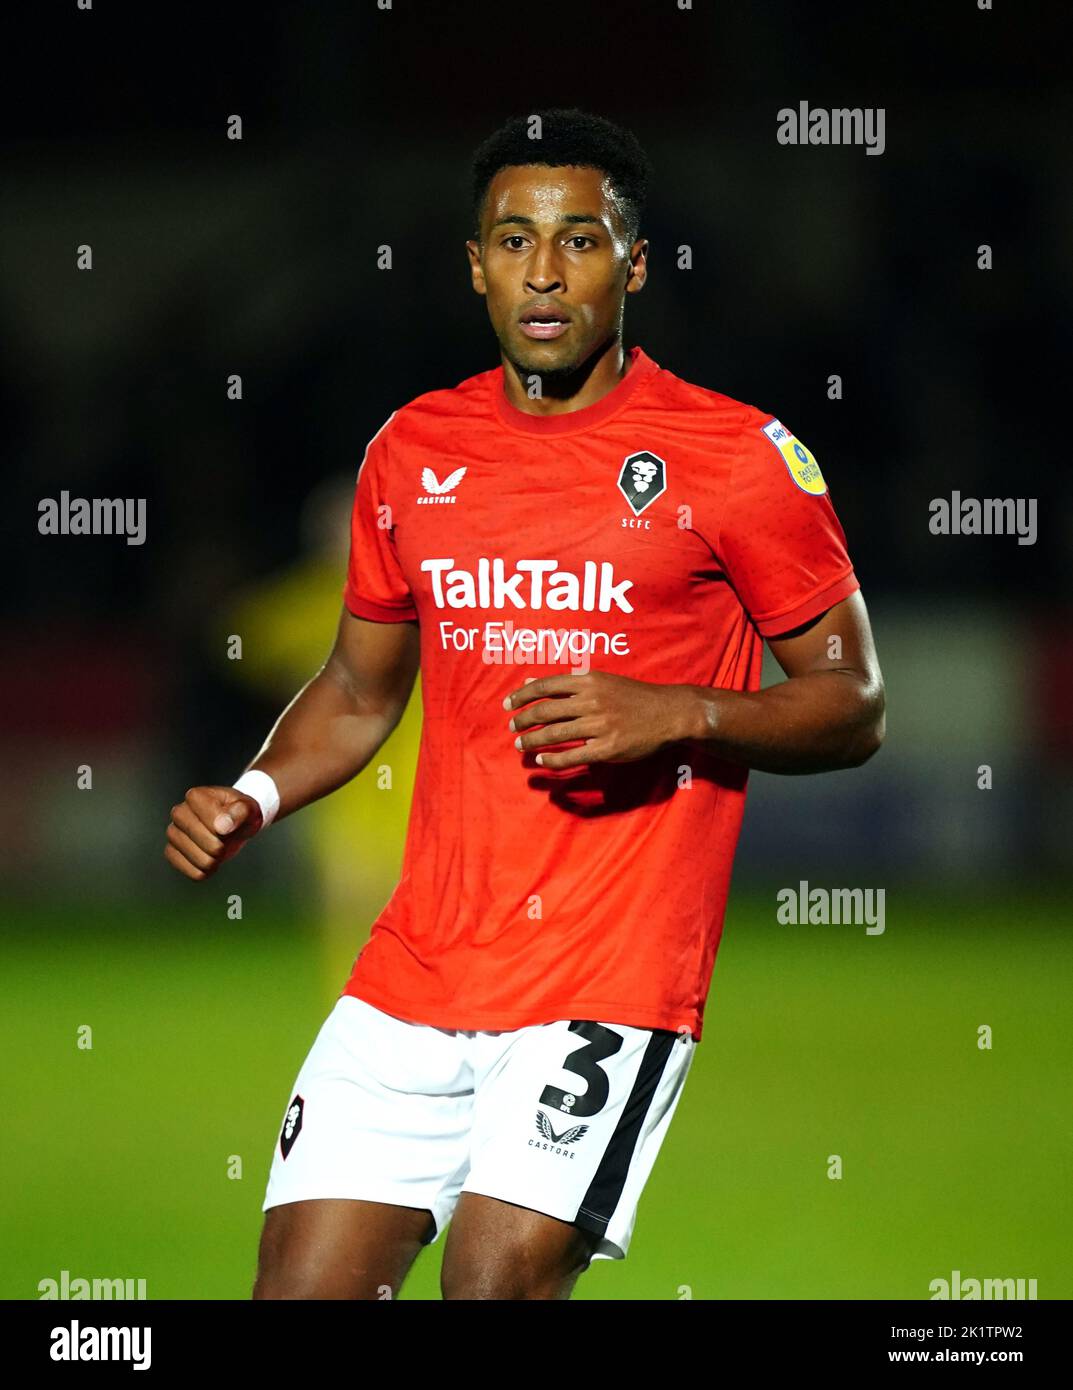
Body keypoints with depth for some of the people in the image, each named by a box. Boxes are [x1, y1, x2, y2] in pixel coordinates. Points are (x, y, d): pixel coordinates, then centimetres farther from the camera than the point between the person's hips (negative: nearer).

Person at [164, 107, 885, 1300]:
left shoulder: (735, 457, -3)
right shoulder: (412, 452, 11)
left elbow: (852, 708, 0)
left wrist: (675, 716, -16)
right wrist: (252, 799, 5)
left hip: (612, 977, -4)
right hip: (415, 967, 5)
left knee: (497, 1279, -17)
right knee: (306, 1281, -2)